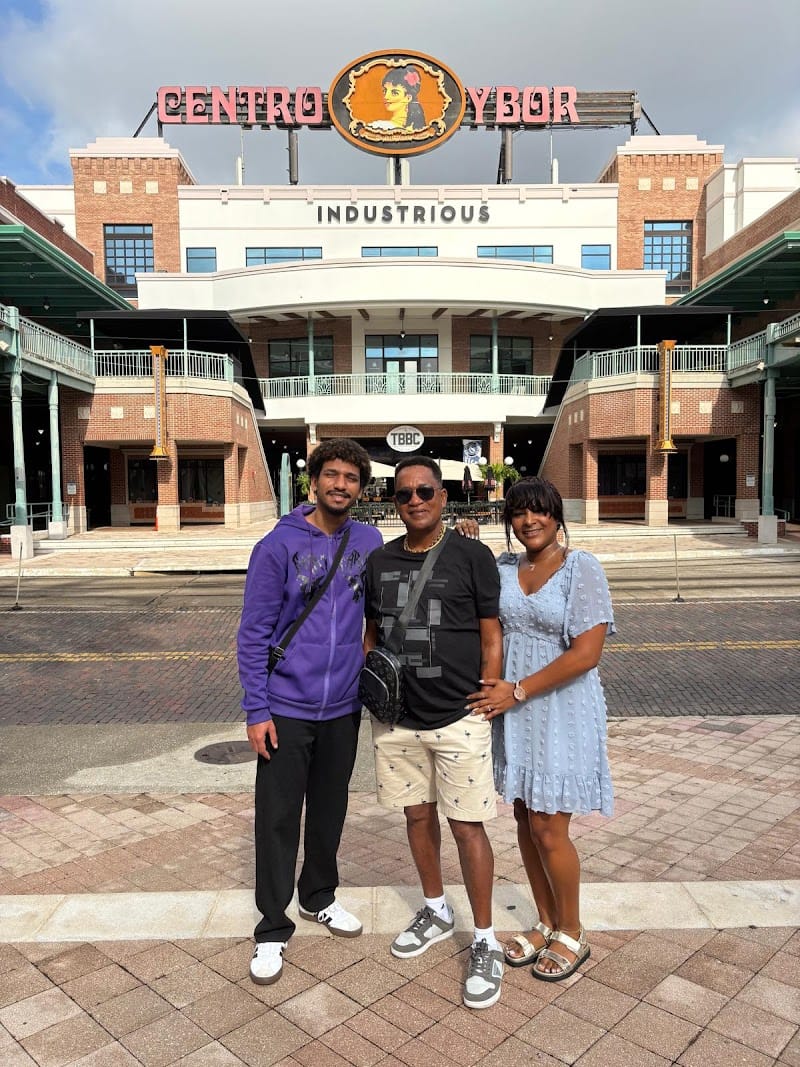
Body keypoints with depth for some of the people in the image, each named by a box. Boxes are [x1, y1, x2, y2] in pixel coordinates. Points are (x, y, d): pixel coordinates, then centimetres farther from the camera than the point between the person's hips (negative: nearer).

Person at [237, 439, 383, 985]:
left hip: (344, 707, 4)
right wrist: (256, 711, -11)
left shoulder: (369, 542, 0)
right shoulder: (278, 546, -11)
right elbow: (254, 633, -9)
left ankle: (320, 896, 42)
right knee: (279, 820, 6)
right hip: (286, 708, -3)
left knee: (331, 811, 19)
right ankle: (273, 929, 24)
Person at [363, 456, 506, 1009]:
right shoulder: (380, 561, 5)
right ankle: (436, 911, 40)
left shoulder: (472, 556, -7)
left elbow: (492, 638, -5)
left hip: (458, 718, -4)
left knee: (467, 825, 2)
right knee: (418, 814, 18)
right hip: (397, 717, 5)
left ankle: (485, 941, 20)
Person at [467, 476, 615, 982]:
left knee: (549, 829, 2)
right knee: (525, 819, 14)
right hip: (512, 710, 5)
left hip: (561, 711, -5)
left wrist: (519, 690, -16)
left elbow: (586, 653, -17)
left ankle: (571, 933, 27)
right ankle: (546, 923, 35)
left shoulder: (582, 568, -11)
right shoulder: (502, 568, 4)